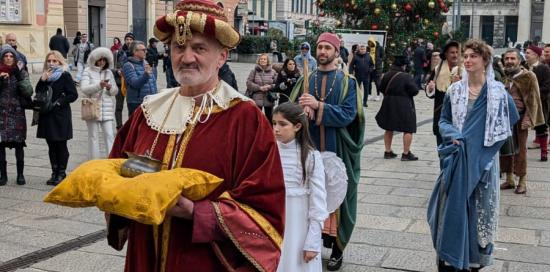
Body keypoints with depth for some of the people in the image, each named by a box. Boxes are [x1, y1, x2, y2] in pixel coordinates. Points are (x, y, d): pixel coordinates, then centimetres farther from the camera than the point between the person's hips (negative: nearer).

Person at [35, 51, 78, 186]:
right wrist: (43, 80, -7)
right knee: (51, 146, 10)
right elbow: (38, 93, 6)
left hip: (60, 115, -6)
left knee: (61, 145, 1)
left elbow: (73, 95, -9)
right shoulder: (45, 76, 14)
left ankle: (61, 173, 9)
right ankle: (54, 173, 17)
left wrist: (59, 102, -15)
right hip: (47, 116, 6)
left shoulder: (65, 76, -5)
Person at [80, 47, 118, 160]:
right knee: (93, 136, 3)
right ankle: (94, 161, 11)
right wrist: (99, 85, -24)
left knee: (109, 135, -3)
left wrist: (110, 88, -9)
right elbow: (84, 89, -11)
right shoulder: (88, 71, 0)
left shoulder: (109, 72, 12)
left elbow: (115, 91, 14)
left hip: (107, 109, 3)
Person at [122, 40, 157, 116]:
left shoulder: (145, 63, 13)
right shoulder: (128, 66, -9)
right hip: (136, 103, -7)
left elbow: (153, 81, 19)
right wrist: (146, 74, -38)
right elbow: (135, 83, -23)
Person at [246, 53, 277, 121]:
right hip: (257, 99, -1)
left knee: (269, 117, 9)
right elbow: (248, 83, -4)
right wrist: (259, 87, -14)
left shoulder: (272, 72, 4)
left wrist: (270, 86, -16)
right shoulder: (254, 71, 0)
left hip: (269, 99, 1)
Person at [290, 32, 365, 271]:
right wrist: (304, 110, -19)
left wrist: (318, 106, -22)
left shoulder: (347, 82, 0)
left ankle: (337, 249, 13)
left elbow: (348, 114, -12)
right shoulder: (306, 80, 9)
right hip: (310, 148, 3)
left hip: (336, 150, -2)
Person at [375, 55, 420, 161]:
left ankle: (388, 151, 21)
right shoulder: (406, 77, -17)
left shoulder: (386, 75, 0)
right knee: (408, 129, 2)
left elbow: (381, 88, 11)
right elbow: (415, 91, -16)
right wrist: (406, 93, 3)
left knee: (389, 129, 16)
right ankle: (406, 153, 2)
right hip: (404, 105, -6)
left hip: (388, 104, 6)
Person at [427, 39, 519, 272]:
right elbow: (443, 120, 7)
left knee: (480, 208, 7)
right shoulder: (454, 90, 2)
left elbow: (511, 119, 8)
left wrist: (489, 140, 1)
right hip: (457, 158, 1)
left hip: (483, 160, -1)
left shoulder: (498, 91, -2)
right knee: (453, 206, 2)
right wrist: (453, 136, -13)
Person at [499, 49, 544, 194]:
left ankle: (522, 181, 10)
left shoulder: (528, 76, -5)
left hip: (520, 117, -4)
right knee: (505, 148, 6)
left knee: (520, 150, 0)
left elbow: (533, 100, -7)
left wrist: (527, 119, -14)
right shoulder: (505, 77, 9)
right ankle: (509, 179, 18)